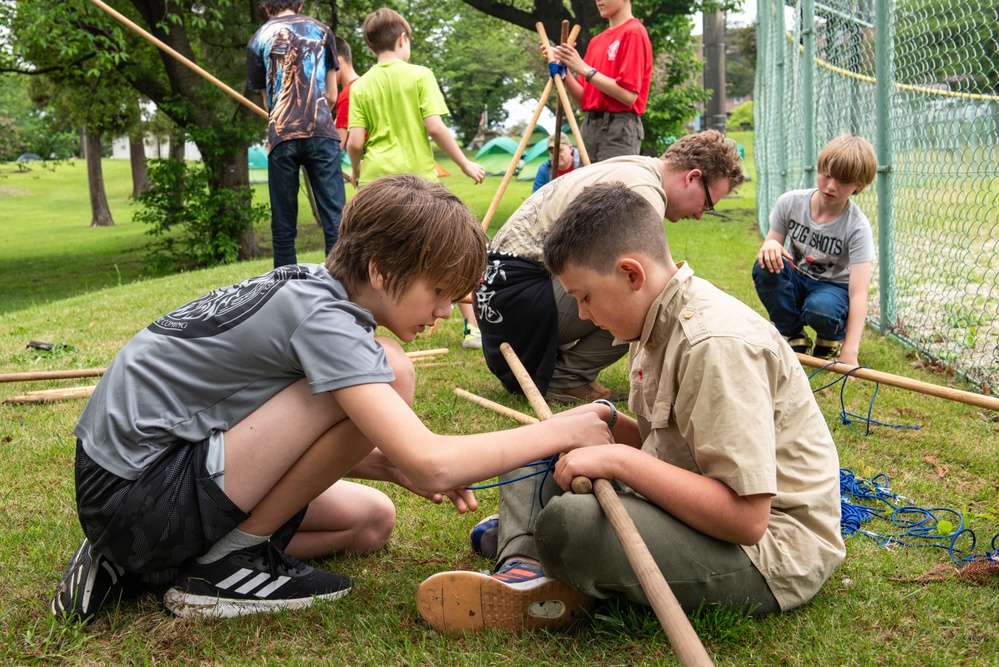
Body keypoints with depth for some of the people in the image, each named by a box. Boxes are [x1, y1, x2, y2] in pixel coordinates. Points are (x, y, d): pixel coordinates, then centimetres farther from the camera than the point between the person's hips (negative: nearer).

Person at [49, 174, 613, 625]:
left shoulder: (309, 287, 7)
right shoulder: (323, 317, -21)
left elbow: (316, 436, 17)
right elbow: (430, 464, -29)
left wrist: (396, 467, 0)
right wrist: (560, 432, -17)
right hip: (137, 491, -10)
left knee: (372, 520, 14)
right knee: (390, 373, -20)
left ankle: (141, 557, 9)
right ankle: (225, 562, -7)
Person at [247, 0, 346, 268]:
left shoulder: (258, 40, 14)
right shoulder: (321, 30, 15)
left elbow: (267, 101, 18)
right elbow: (331, 96, 14)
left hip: (282, 136, 0)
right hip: (321, 132, 0)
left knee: (283, 225, 4)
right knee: (335, 218, -4)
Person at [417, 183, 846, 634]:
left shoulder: (718, 344, -23)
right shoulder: (663, 324, 7)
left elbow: (747, 518, -29)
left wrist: (620, 460, -27)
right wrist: (607, 420, -1)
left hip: (774, 553, -10)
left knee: (565, 524, -36)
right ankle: (526, 565, -12)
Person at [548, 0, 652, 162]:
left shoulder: (634, 33, -5)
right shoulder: (596, 41, 17)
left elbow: (628, 95, -15)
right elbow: (583, 99, 15)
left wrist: (585, 69, -13)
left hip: (618, 130, -8)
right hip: (589, 128, 8)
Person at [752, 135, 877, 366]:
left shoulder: (857, 226, -21)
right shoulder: (790, 203, -13)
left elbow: (859, 292, -28)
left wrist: (850, 351, -39)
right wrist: (770, 245, -31)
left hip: (834, 286, -3)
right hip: (796, 282, 3)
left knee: (819, 308, -39)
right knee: (765, 267, -29)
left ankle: (832, 339, 1)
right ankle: (795, 338, -8)